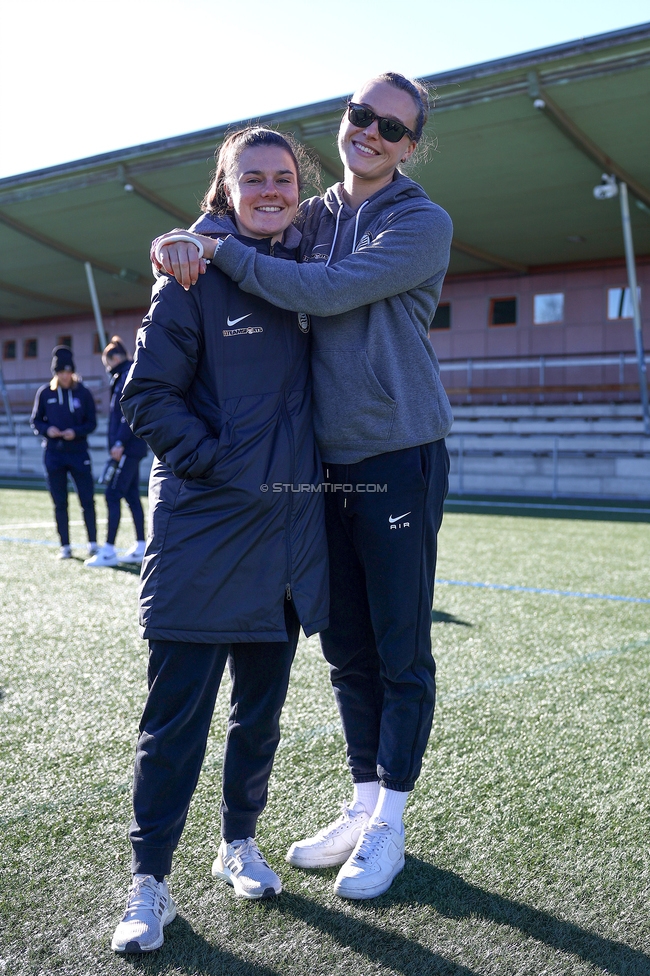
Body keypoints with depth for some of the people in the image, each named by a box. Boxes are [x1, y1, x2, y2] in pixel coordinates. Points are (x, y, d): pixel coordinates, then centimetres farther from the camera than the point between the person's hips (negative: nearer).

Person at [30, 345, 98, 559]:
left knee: (87, 501, -1)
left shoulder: (83, 392, 0)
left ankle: (93, 544, 11)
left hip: (79, 452, -1)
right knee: (60, 504, 6)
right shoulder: (44, 393, 3)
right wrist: (47, 429, -12)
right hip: (53, 454, 1)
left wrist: (76, 432, -16)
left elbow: (92, 423, 2)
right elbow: (35, 421, 9)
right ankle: (65, 547, 14)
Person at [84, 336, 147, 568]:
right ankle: (140, 549, 14)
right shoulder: (123, 377, 19)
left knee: (113, 495, -7)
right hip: (130, 448, 10)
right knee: (132, 496, 11)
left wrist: (119, 442, -22)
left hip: (127, 448, -10)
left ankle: (108, 551, -5)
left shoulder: (128, 376, -11)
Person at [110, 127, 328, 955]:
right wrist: (217, 461, -14)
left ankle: (239, 842, 32)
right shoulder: (196, 274, -4)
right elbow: (147, 394, -8)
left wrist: (305, 467, 7)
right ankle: (149, 882, 11)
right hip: (202, 526, -5)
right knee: (176, 714, -1)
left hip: (286, 528, 5)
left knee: (261, 707, 14)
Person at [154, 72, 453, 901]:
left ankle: (390, 826, 15)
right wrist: (181, 243, -7)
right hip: (329, 465, 6)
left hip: (400, 460, -5)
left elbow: (327, 292, -19)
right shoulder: (310, 218, 12)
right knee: (347, 649, 12)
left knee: (401, 653, 1)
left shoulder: (423, 224, -6)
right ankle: (362, 807, 27)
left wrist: (215, 249, -14)